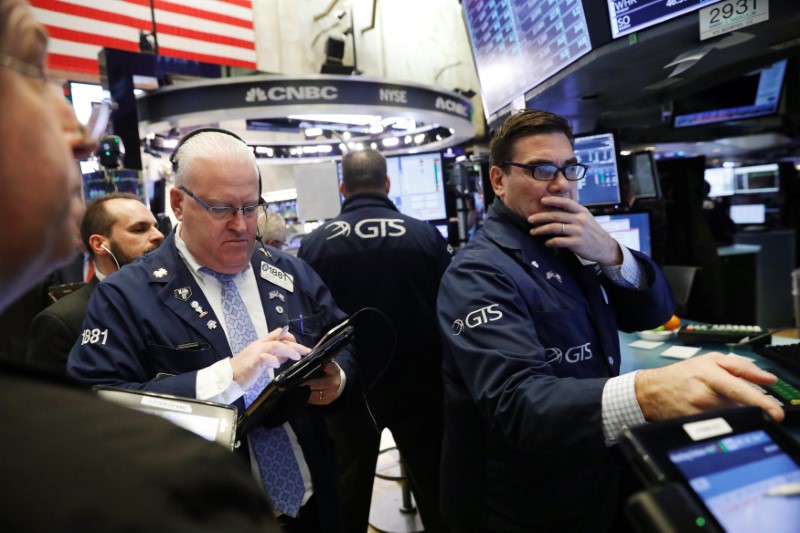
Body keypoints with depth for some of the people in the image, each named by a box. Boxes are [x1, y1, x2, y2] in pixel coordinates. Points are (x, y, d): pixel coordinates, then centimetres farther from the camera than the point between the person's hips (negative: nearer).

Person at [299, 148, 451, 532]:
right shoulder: (426, 236, -11)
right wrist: (445, 376, 14)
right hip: (416, 383, 0)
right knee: (432, 484, 17)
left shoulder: (314, 244, -9)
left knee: (350, 489, 20)